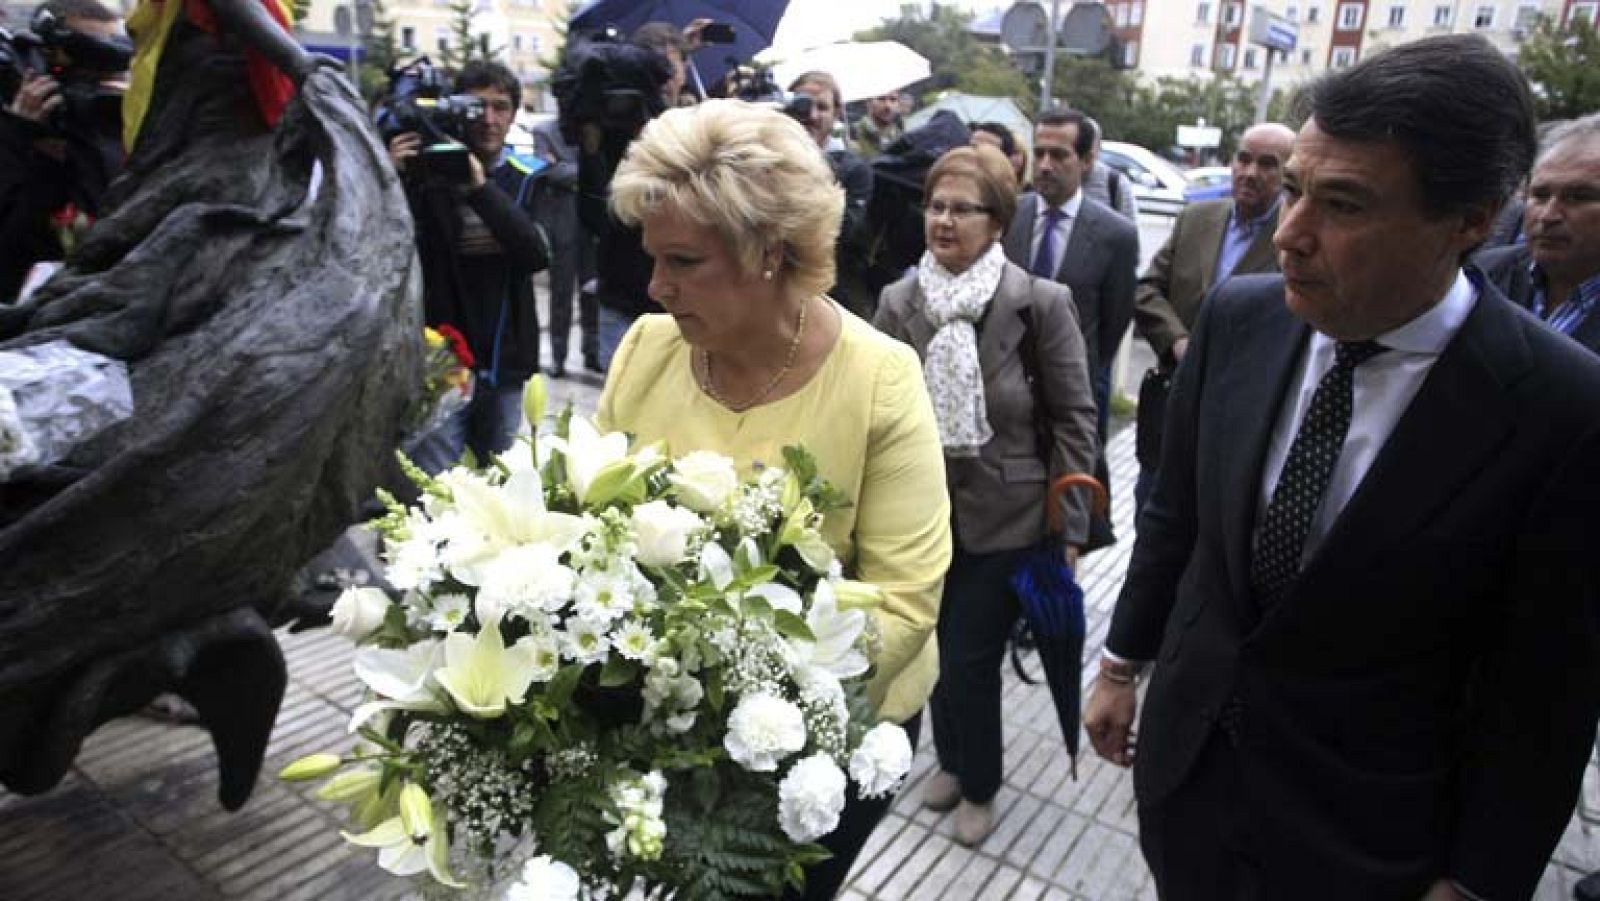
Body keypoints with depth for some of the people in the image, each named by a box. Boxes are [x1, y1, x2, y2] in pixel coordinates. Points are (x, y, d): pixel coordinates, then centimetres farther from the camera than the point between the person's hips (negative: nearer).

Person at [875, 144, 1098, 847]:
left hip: (1004, 516, -3)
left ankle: (979, 784, 32)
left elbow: (1073, 417, -7)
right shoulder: (898, 300, -2)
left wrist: (1070, 523, -7)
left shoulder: (1041, 303, -12)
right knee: (937, 650, 17)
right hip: (922, 509, 4)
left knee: (970, 661, 3)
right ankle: (951, 760, 46)